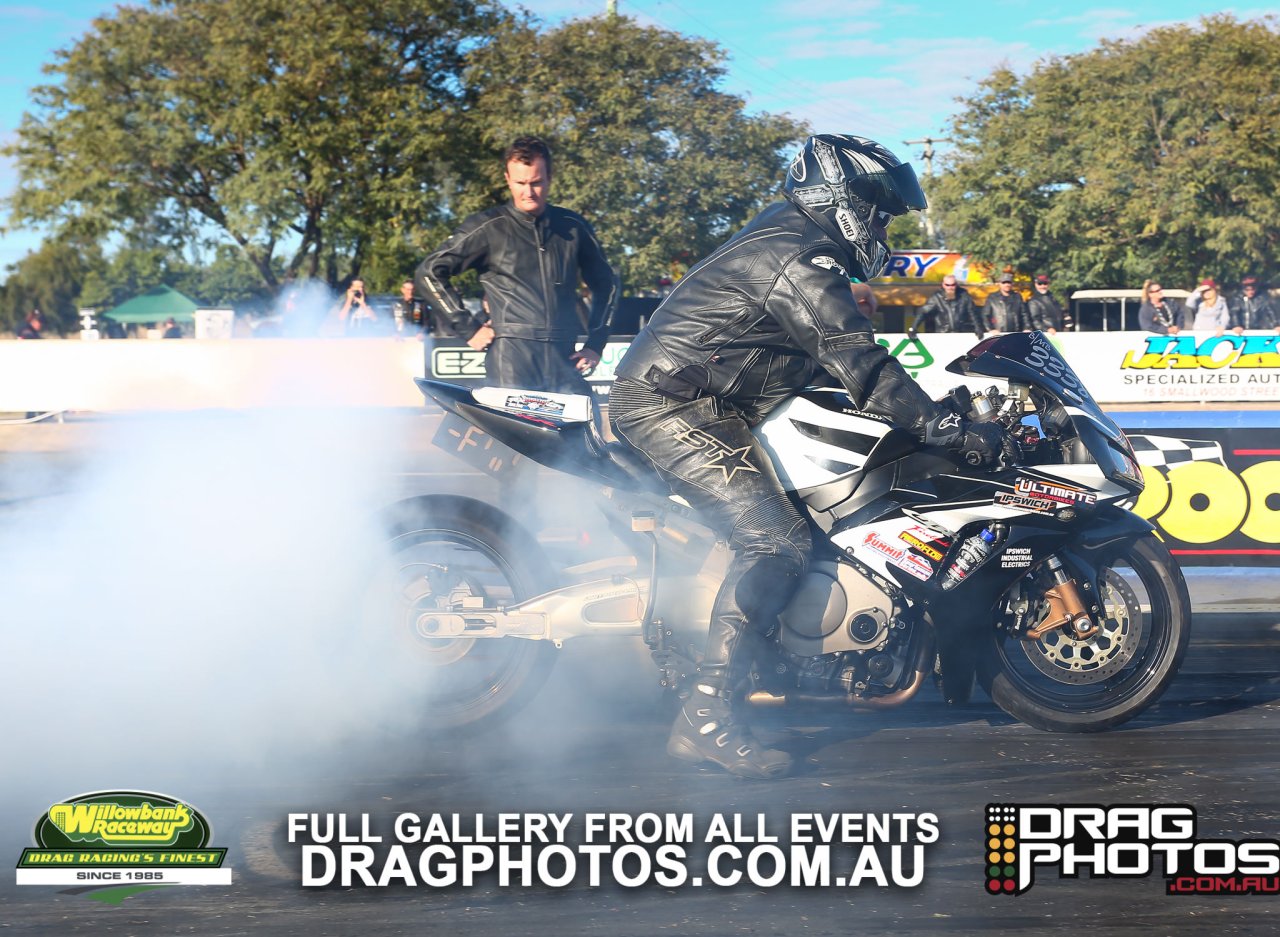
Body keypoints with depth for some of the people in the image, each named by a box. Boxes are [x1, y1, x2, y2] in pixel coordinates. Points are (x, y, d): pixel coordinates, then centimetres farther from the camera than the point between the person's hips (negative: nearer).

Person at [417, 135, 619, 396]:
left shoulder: (574, 228, 15)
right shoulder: (488, 228, 5)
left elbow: (605, 284, 28)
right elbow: (430, 272, 5)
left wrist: (595, 344, 17)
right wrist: (467, 329, 0)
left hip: (565, 361, 3)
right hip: (512, 359, -3)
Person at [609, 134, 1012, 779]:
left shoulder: (785, 236, 17)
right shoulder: (801, 260, -16)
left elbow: (831, 356, 29)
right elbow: (860, 367, -22)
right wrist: (953, 431, -20)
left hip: (663, 397, 11)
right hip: (673, 406, -11)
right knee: (778, 539, -20)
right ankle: (704, 717, -26)